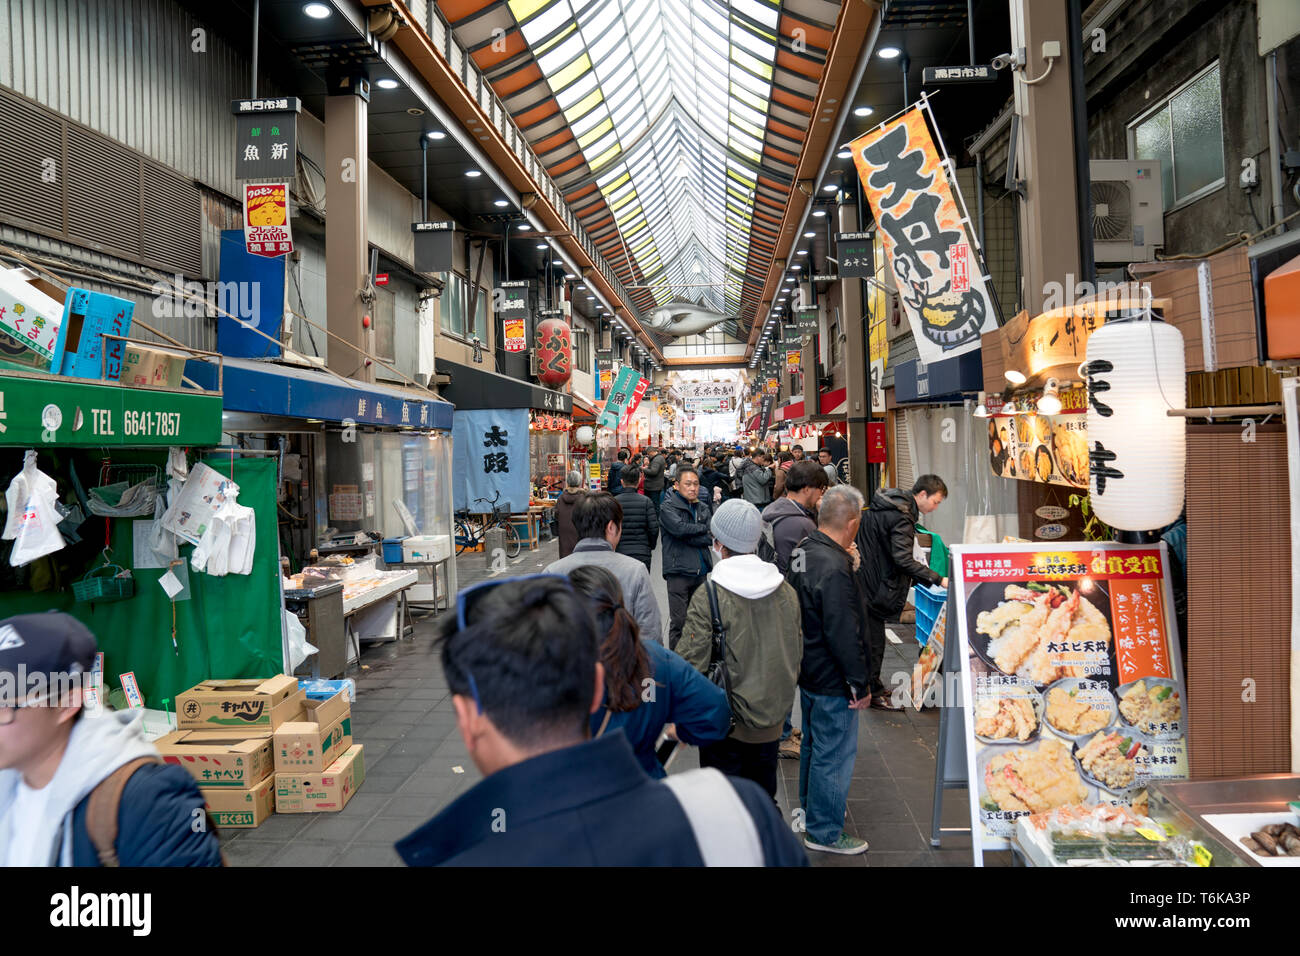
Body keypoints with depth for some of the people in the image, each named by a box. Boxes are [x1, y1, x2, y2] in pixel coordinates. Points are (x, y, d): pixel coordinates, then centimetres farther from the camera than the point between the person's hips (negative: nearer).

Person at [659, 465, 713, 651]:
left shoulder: (703, 508, 11)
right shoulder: (668, 508, -5)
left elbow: (710, 538, 0)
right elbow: (679, 528, -22)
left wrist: (688, 535, -13)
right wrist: (704, 529, -9)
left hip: (700, 571, 6)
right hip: (678, 571, -6)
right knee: (679, 621, -5)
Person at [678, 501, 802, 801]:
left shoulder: (708, 595, -19)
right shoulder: (786, 591, -2)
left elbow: (693, 663, -18)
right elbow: (797, 653, 8)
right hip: (773, 719, 5)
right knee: (763, 795, 20)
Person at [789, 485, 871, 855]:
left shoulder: (805, 551, 0)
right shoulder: (835, 569, -30)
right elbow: (844, 634, -28)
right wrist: (860, 684, -19)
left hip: (808, 669, 10)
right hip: (832, 681, -10)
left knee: (813, 742, 25)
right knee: (834, 753, 5)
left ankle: (809, 809, 43)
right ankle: (824, 832, 18)